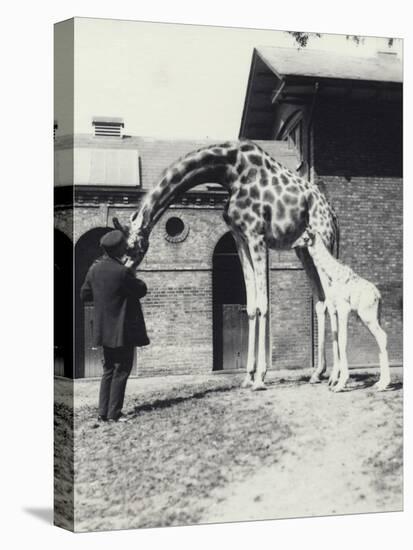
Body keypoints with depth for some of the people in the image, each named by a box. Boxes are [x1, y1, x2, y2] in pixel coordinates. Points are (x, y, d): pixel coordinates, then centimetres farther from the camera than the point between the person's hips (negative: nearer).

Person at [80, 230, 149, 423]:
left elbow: (84, 295, 9)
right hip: (123, 330, -7)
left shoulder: (95, 269, 1)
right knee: (121, 371, 3)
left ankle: (103, 412, 16)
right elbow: (141, 291, -8)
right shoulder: (122, 272, -21)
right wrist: (133, 277, 7)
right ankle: (114, 413, 5)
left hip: (105, 330, 7)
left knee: (108, 371, 16)